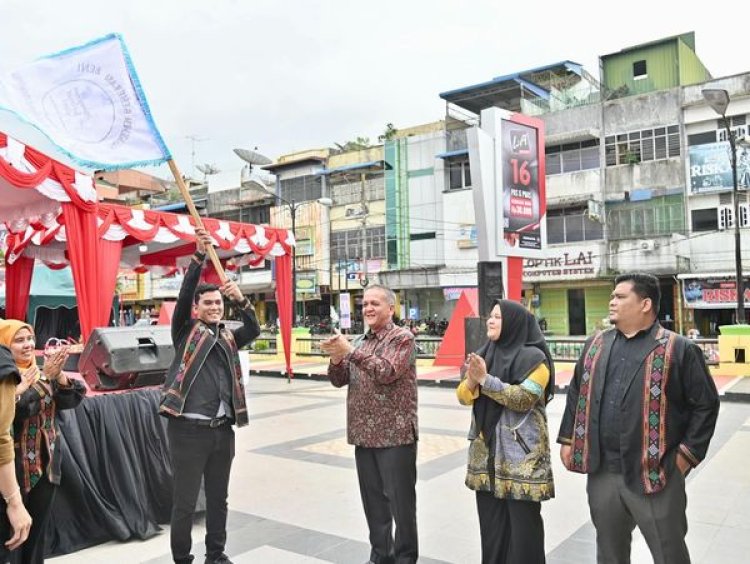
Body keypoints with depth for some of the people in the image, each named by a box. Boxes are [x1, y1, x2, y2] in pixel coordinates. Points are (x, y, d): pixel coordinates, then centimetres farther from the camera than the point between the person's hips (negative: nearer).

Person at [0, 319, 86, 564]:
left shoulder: (42, 371, 6)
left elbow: (72, 399, -4)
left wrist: (59, 374, -19)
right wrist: (46, 377, -28)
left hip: (46, 464, 5)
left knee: (38, 530, 14)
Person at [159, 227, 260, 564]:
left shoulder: (227, 338, 13)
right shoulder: (186, 332, 1)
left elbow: (254, 330, -3)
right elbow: (183, 296, -13)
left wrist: (241, 300, -19)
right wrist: (199, 256, -23)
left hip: (222, 429, 5)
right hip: (189, 429, -5)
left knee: (218, 498, 16)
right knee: (184, 502, 4)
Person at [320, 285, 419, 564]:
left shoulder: (402, 338, -7)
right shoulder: (359, 341, 13)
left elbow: (387, 372, -22)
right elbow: (339, 380, 9)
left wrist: (350, 351, -23)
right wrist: (336, 357, -12)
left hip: (395, 435, -6)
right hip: (364, 435, 7)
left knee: (400, 501, 2)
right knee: (373, 500, 15)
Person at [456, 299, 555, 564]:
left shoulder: (533, 357, -9)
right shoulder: (484, 353, 9)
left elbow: (524, 398, -20)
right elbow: (463, 396, 8)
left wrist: (486, 379, -22)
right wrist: (471, 380, -13)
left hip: (521, 452, -6)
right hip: (486, 449, 6)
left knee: (522, 520, 1)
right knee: (490, 519, 12)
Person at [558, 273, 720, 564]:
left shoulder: (679, 350, -7)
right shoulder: (596, 345, 8)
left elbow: (706, 404, -5)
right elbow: (577, 394, 15)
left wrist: (687, 455, -8)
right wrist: (568, 440, 10)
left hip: (655, 474, -4)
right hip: (601, 472, 5)